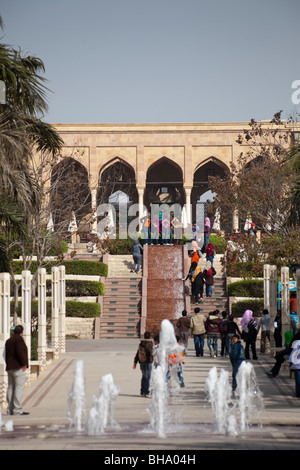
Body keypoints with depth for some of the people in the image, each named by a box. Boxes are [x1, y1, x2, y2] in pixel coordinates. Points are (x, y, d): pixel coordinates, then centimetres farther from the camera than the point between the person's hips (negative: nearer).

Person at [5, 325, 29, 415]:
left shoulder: (8, 341, 18)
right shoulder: (19, 339, -9)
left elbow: (6, 355, 18)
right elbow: (20, 352, -20)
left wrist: (8, 365, 15)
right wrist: (24, 364, -14)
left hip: (10, 368, 9)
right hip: (18, 367, -9)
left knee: (11, 387, 9)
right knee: (19, 388, -10)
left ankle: (10, 409, 8)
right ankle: (17, 409, -17)